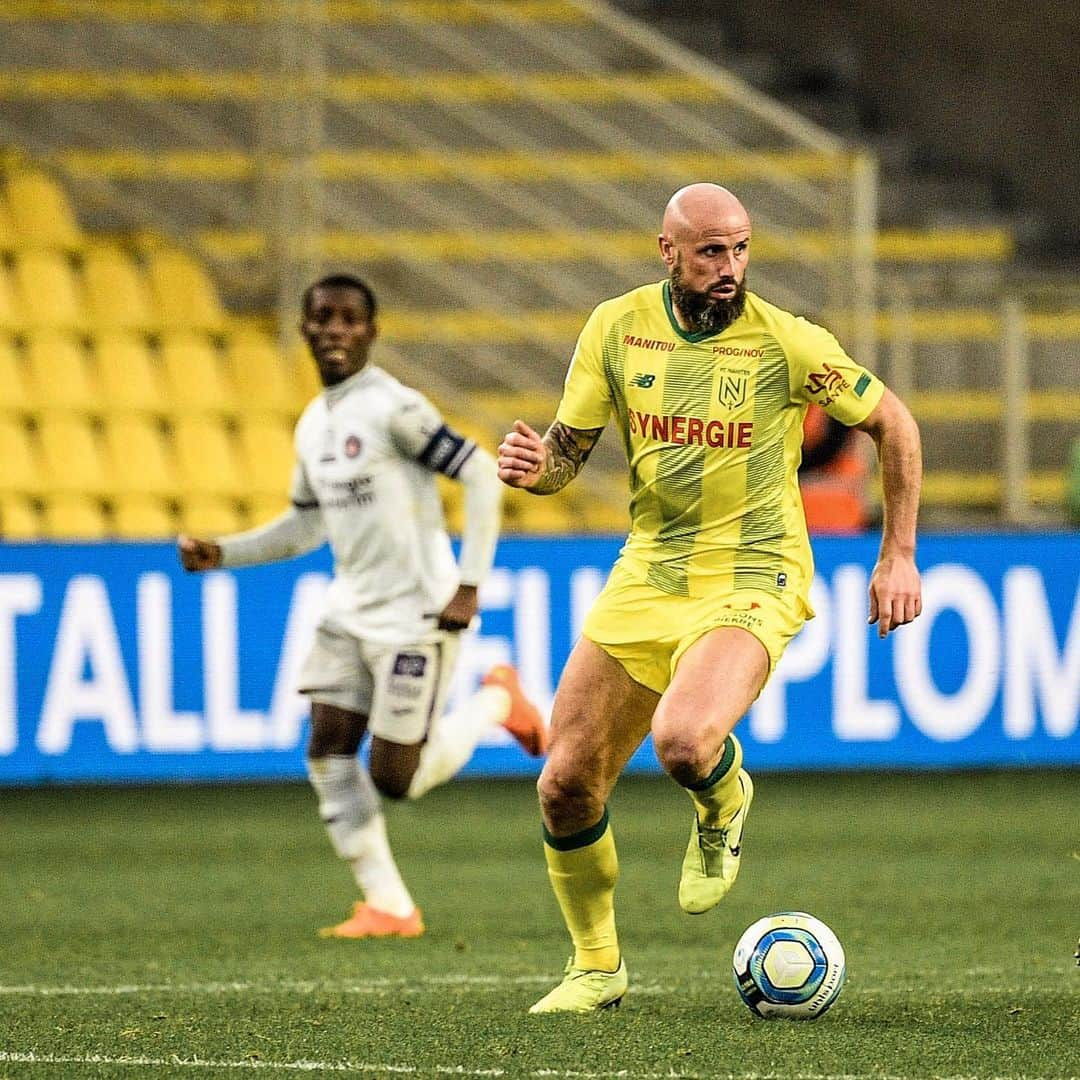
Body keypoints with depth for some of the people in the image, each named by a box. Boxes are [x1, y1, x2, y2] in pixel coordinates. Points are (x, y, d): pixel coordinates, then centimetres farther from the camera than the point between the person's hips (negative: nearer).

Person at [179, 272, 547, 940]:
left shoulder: (393, 408, -14)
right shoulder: (313, 424, 11)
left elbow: (481, 475, -16)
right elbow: (307, 526, 21)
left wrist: (470, 584, -19)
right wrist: (223, 554, 9)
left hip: (416, 615, -8)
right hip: (350, 611, 8)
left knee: (393, 779, -5)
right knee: (328, 754, -5)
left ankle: (496, 701, 20)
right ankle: (388, 906, 2)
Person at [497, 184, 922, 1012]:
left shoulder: (788, 343, -11)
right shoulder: (617, 328, -1)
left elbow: (894, 426, 2)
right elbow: (568, 449, 5)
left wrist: (899, 556, 2)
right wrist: (535, 466, -19)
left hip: (751, 583, -4)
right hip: (647, 574, 4)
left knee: (681, 740, -32)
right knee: (565, 786, -1)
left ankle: (723, 806, 7)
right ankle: (597, 967, 22)